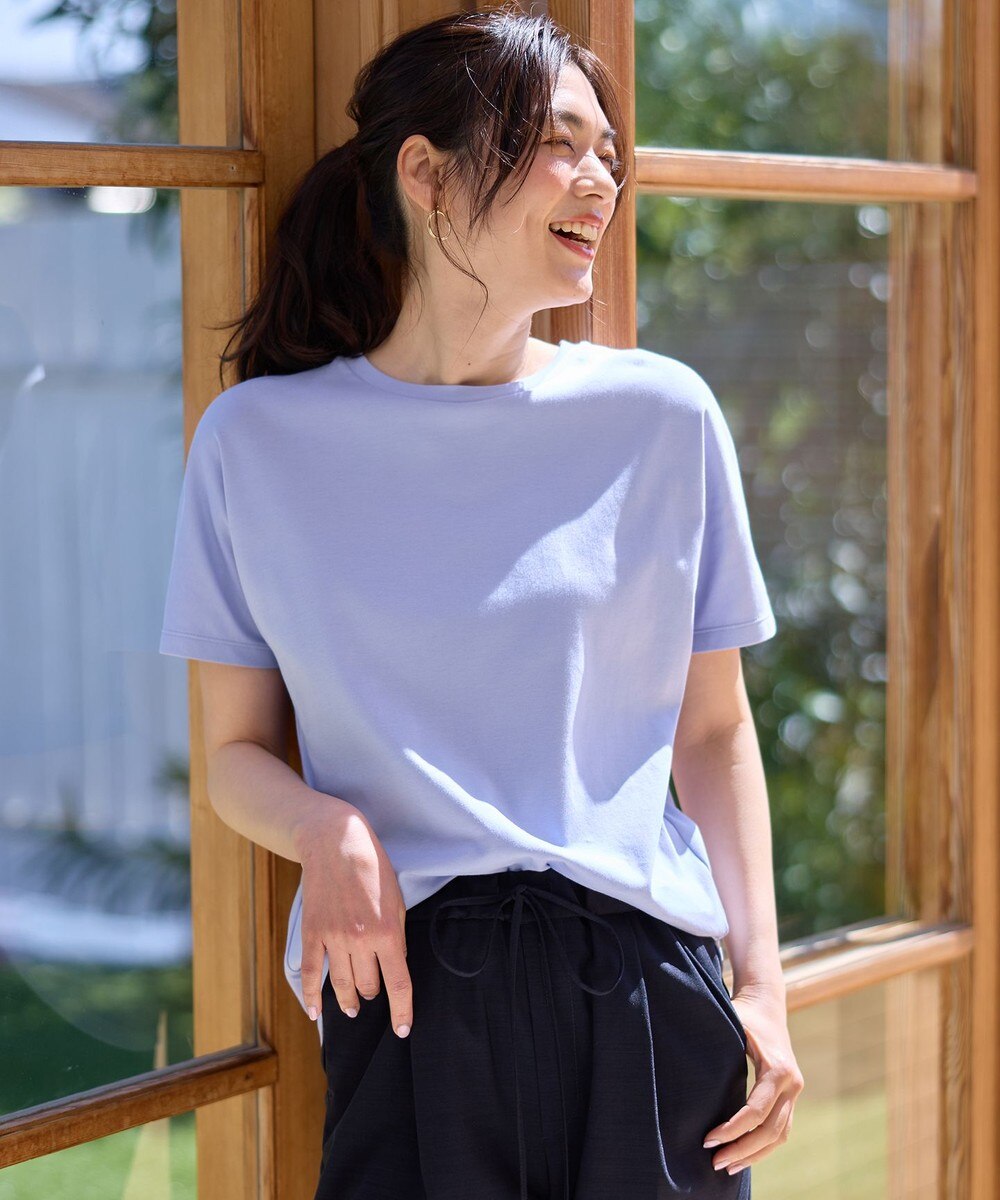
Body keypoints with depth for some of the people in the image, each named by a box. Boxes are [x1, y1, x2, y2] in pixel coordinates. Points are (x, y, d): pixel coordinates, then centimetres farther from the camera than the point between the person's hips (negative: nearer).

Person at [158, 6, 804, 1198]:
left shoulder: (662, 416, 5)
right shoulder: (261, 440, 4)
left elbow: (713, 730, 10)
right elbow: (236, 752, 9)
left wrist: (762, 980, 0)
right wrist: (328, 833, -13)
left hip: (645, 978, 1)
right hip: (408, 981, -1)